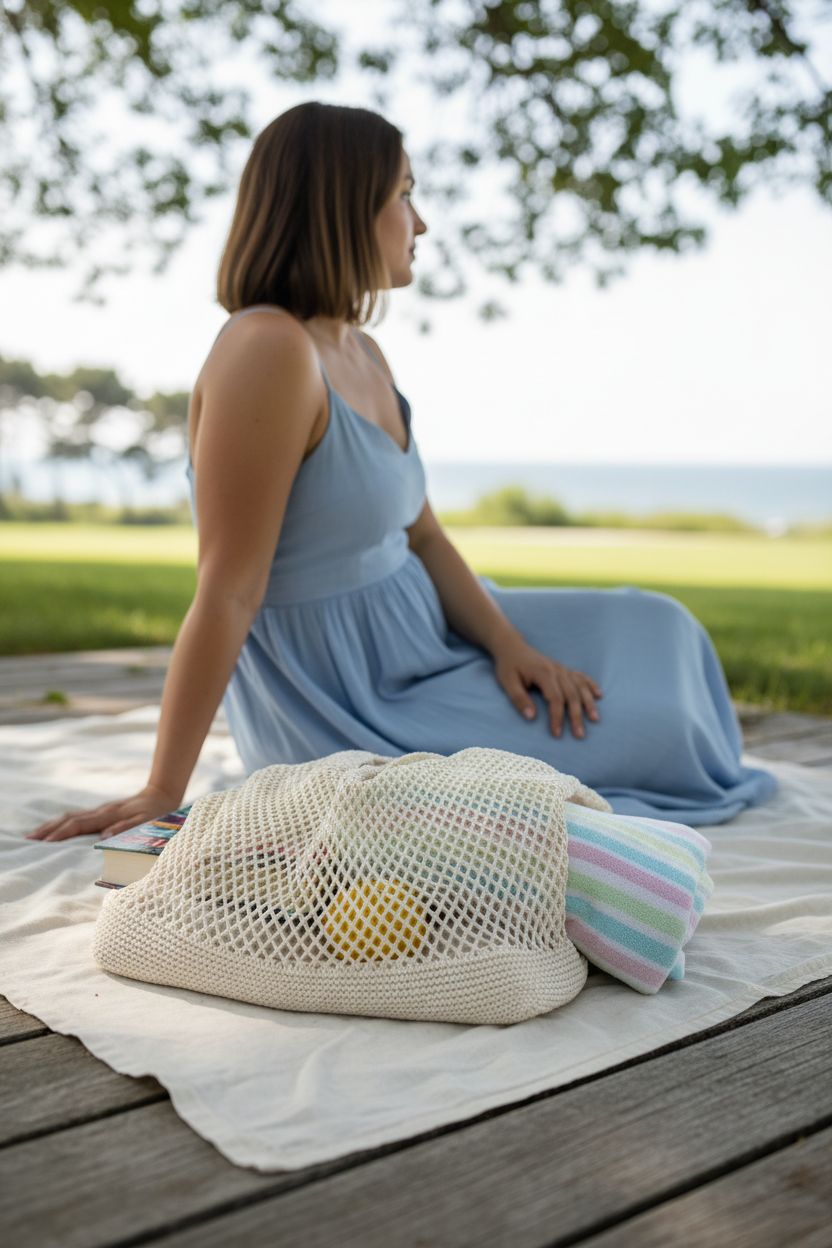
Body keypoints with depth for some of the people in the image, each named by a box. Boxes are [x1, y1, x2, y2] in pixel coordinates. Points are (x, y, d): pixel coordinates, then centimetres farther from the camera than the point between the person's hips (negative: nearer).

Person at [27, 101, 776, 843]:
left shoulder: (364, 355, 6)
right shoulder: (269, 350, -23)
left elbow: (422, 537, 9)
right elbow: (227, 593, -25)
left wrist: (509, 643, -6)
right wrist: (161, 794, -20)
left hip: (418, 639, 9)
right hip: (345, 707, -9)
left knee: (653, 632, 15)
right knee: (643, 730, -5)